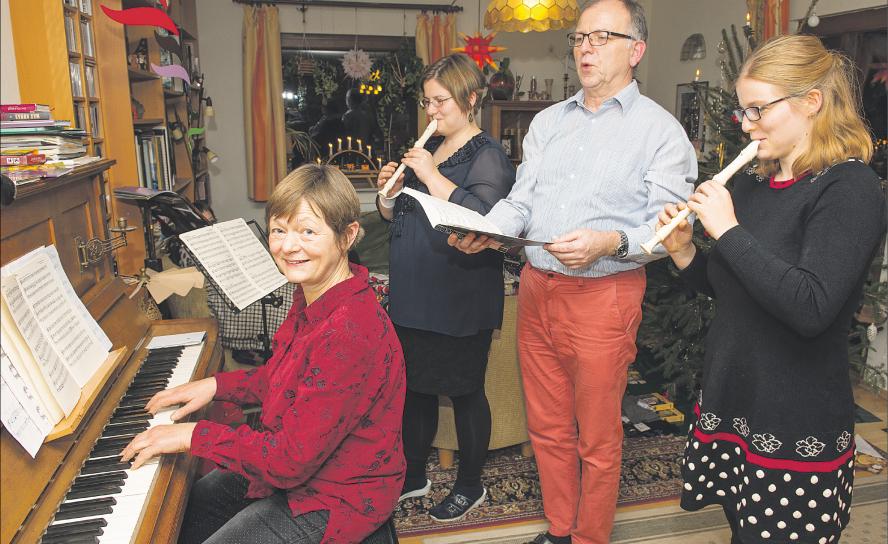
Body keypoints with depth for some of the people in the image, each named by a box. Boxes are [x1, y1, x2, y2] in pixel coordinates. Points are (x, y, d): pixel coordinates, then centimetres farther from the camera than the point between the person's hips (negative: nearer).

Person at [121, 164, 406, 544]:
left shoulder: (349, 334, -34)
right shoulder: (311, 298, -4)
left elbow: (291, 459, -30)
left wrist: (193, 435, -20)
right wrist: (215, 385, 4)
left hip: (336, 498, -9)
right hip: (292, 463, 9)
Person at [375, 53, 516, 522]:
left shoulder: (487, 156, -9)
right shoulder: (426, 148, 13)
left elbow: (482, 219, -26)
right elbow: (394, 214, 18)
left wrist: (432, 177, -22)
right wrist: (390, 187, -2)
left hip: (459, 303, -7)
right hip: (412, 294, 8)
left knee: (464, 392, 7)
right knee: (415, 386, 17)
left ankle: (470, 485, 27)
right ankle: (413, 475, 36)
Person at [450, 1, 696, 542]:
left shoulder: (661, 130, -3)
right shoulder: (548, 121, 14)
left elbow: (668, 227, -10)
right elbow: (520, 201, 9)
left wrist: (609, 243, -28)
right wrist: (485, 231, -11)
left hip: (603, 296, -5)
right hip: (536, 289, 5)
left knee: (598, 439, 9)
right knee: (547, 428, 16)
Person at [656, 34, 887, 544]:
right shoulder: (752, 184, 7)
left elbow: (812, 308, -28)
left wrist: (728, 230, -23)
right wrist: (684, 251, -3)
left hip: (797, 430, -7)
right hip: (729, 403, 7)